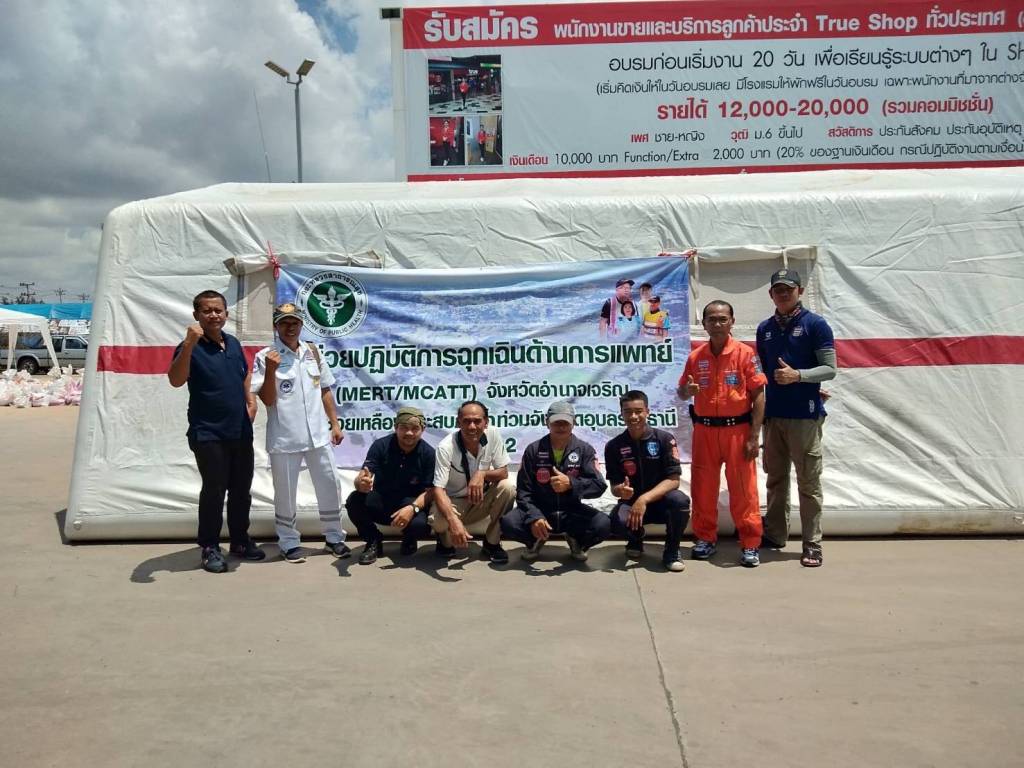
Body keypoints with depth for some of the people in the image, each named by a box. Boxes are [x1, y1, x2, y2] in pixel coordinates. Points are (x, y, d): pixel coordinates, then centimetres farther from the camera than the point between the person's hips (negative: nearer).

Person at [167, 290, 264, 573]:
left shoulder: (233, 343, 8)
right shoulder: (191, 347, -11)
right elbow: (176, 380, -30)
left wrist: (250, 399, 12)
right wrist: (189, 344, -40)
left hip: (241, 431, 6)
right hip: (208, 434, -6)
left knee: (241, 489, 14)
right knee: (214, 491, -2)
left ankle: (240, 540, 29)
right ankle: (209, 547, 13)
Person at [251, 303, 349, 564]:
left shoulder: (313, 353, 8)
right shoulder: (265, 357, -6)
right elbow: (267, 400, -9)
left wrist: (335, 424, 10)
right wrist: (270, 370, -22)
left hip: (318, 435, 4)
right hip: (284, 438, -4)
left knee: (329, 485, 10)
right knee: (285, 492, 7)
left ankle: (334, 537, 25)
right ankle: (289, 543, 22)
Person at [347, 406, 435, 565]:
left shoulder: (428, 453, -11)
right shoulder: (381, 446, -11)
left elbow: (430, 490, -12)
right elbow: (361, 478, -19)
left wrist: (413, 508, -33)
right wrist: (361, 483, -46)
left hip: (412, 503, -1)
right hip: (381, 501, 1)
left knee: (420, 525, -34)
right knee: (354, 500, -29)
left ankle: (409, 540, 8)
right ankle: (373, 541, 0)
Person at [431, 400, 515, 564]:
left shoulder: (493, 434, -17)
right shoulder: (446, 447, -26)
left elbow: (503, 472, -10)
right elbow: (438, 490, -31)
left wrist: (482, 474, -33)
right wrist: (454, 520, -49)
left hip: (480, 499, 3)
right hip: (453, 501, -3)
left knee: (508, 488, -25)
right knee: (440, 521, -35)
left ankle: (492, 543, -5)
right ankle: (446, 541, 6)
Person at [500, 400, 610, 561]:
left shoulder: (585, 450, -4)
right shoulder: (533, 450, -4)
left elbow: (599, 486, -13)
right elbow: (523, 490, -6)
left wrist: (571, 484, -32)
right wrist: (534, 516, -25)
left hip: (571, 512, 0)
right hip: (539, 510, 0)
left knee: (603, 524, -28)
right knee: (508, 523, -28)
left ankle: (576, 541, 9)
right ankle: (536, 540, 9)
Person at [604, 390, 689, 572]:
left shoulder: (664, 439, -10)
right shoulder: (614, 446, -5)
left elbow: (673, 480, -15)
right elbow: (614, 487, -3)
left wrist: (645, 499, -28)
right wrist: (621, 491, -30)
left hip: (659, 500, -1)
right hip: (631, 502, 1)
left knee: (680, 501, -35)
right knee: (618, 523, -33)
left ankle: (671, 551, -5)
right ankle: (636, 540, 8)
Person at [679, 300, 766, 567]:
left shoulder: (745, 354, -5)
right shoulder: (695, 357, 5)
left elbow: (758, 397, -5)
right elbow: (682, 393, 14)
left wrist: (753, 437, -10)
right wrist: (688, 390, -12)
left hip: (737, 429, -3)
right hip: (704, 430, 3)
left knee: (743, 489, 0)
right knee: (702, 487, 8)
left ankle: (750, 544, 11)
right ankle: (706, 538, 23)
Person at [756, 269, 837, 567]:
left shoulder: (815, 324, -3)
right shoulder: (765, 328, 13)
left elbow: (830, 369, -6)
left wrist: (798, 376, -20)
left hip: (805, 415, -5)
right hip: (772, 414, 5)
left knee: (809, 482, -1)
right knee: (776, 478, 14)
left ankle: (812, 545, 5)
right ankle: (774, 534, 25)